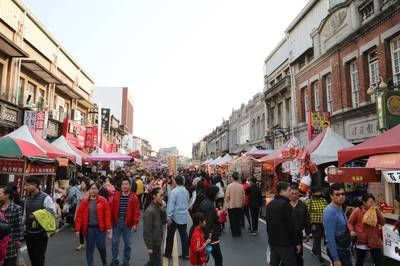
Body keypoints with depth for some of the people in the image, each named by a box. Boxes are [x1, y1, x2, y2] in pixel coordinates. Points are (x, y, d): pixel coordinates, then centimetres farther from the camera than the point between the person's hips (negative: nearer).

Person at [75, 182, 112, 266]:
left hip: (100, 227, -2)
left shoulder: (103, 200, -5)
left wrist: (108, 228, -12)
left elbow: (107, 214, -7)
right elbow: (79, 215, 1)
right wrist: (77, 229, -4)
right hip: (89, 228, 2)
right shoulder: (84, 201, 1)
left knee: (101, 246, 2)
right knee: (89, 248, 8)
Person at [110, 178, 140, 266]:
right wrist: (110, 221, 0)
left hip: (128, 223, -1)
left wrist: (135, 224, -10)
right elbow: (112, 209, 2)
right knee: (115, 242, 11)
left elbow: (136, 212, -6)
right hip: (116, 222, 1)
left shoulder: (134, 197, -6)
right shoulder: (116, 195, 0)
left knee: (128, 243, 9)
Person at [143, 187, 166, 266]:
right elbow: (147, 231, -22)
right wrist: (149, 246, -18)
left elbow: (163, 222, 5)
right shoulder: (150, 211, -24)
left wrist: (162, 210, -9)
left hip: (157, 241, 8)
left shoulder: (158, 208, 1)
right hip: (153, 242, -8)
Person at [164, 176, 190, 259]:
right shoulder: (186, 191, 2)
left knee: (170, 235, 10)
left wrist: (169, 216, -17)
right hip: (184, 216, 5)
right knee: (184, 235, 10)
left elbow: (171, 205, -19)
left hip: (175, 216, -5)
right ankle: (185, 254, 14)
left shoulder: (174, 191, -16)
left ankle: (168, 253, 19)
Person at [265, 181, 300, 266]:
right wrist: (297, 243, -8)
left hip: (272, 241, 8)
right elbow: (290, 226, -17)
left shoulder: (270, 204, 8)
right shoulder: (285, 205, -17)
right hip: (285, 243, -8)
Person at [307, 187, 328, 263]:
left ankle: (314, 250, 38)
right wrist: (312, 223, -13)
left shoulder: (324, 200, 4)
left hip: (323, 223, 5)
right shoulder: (310, 201, -10)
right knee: (317, 239, 0)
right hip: (315, 223, -5)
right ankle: (319, 255, 11)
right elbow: (308, 213, -11)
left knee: (318, 238, 17)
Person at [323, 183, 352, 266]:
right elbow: (330, 238, -26)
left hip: (344, 249, 9)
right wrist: (336, 259, -26)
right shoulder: (330, 212, -24)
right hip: (337, 251, -9)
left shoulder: (340, 209, 4)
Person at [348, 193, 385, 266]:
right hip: (361, 242, -4)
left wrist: (378, 212, -14)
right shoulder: (357, 211, -12)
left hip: (374, 241, 4)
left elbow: (382, 223, -1)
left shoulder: (375, 211, 1)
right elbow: (350, 223, -4)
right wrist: (351, 231, -21)